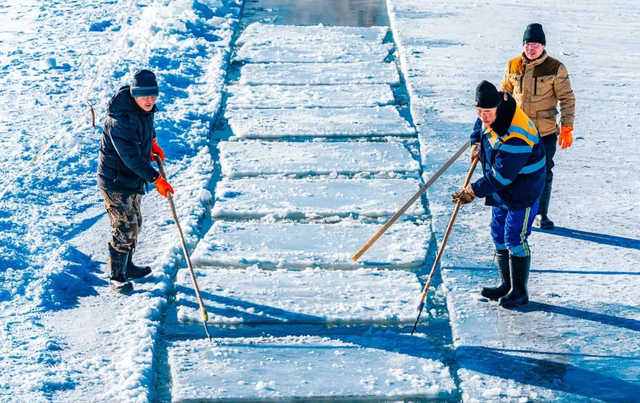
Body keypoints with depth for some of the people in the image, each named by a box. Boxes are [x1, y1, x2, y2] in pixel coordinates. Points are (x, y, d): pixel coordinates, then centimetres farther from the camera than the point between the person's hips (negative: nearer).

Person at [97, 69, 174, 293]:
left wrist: (153, 142, 11)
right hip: (115, 182, -9)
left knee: (134, 223, 20)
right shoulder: (120, 120, -31)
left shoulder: (145, 109, -3)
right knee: (125, 228, -7)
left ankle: (127, 266, 38)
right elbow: (132, 157, -31)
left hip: (133, 180, 9)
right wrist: (156, 179, -31)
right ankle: (117, 276, 9)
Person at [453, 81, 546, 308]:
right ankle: (506, 284, 28)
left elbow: (501, 175, -32)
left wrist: (475, 191, -27)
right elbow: (480, 124, 21)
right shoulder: (490, 116, -7)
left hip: (522, 191, -9)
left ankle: (519, 292, 5)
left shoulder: (515, 137, -35)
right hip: (500, 190, 9)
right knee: (499, 235, 15)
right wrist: (476, 142, 6)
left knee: (514, 238, -7)